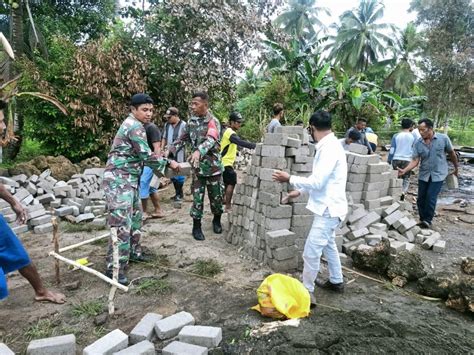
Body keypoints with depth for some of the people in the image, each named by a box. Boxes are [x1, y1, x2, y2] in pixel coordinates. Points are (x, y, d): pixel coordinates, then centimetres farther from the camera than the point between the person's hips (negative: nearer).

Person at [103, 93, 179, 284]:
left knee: (135, 216, 19)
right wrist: (168, 163, -8)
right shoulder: (135, 126, -15)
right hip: (119, 180, -11)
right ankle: (114, 267, -3)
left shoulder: (132, 124, 16)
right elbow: (146, 156, -18)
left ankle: (133, 252, 33)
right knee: (122, 223, -10)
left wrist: (162, 161, 16)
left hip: (128, 179, 11)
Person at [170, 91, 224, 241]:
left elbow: (210, 140, -31)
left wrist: (199, 151, -50)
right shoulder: (191, 121, 5)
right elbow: (182, 139, 10)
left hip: (213, 166, -3)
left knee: (216, 196, 10)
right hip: (198, 166, 3)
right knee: (197, 197, 4)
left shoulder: (213, 121, -13)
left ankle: (217, 220, 34)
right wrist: (170, 151, -5)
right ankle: (196, 227, 17)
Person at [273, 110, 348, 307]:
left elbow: (317, 182, -25)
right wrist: (299, 191, 16)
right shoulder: (329, 146, 9)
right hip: (329, 206, 11)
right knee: (328, 244, 24)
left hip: (328, 208, -11)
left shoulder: (329, 148, -22)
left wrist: (290, 179, -15)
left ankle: (306, 291, 10)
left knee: (311, 251, -4)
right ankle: (336, 281, 40)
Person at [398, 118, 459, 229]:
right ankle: (422, 220, 22)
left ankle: (428, 220, 5)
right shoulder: (418, 143, -5)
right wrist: (404, 170, -25)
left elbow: (452, 154, 4)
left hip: (438, 174, -3)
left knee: (431, 198, -9)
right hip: (423, 175, 3)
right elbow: (415, 161, -9)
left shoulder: (443, 138, -10)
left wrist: (456, 168, 14)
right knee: (421, 199, 6)